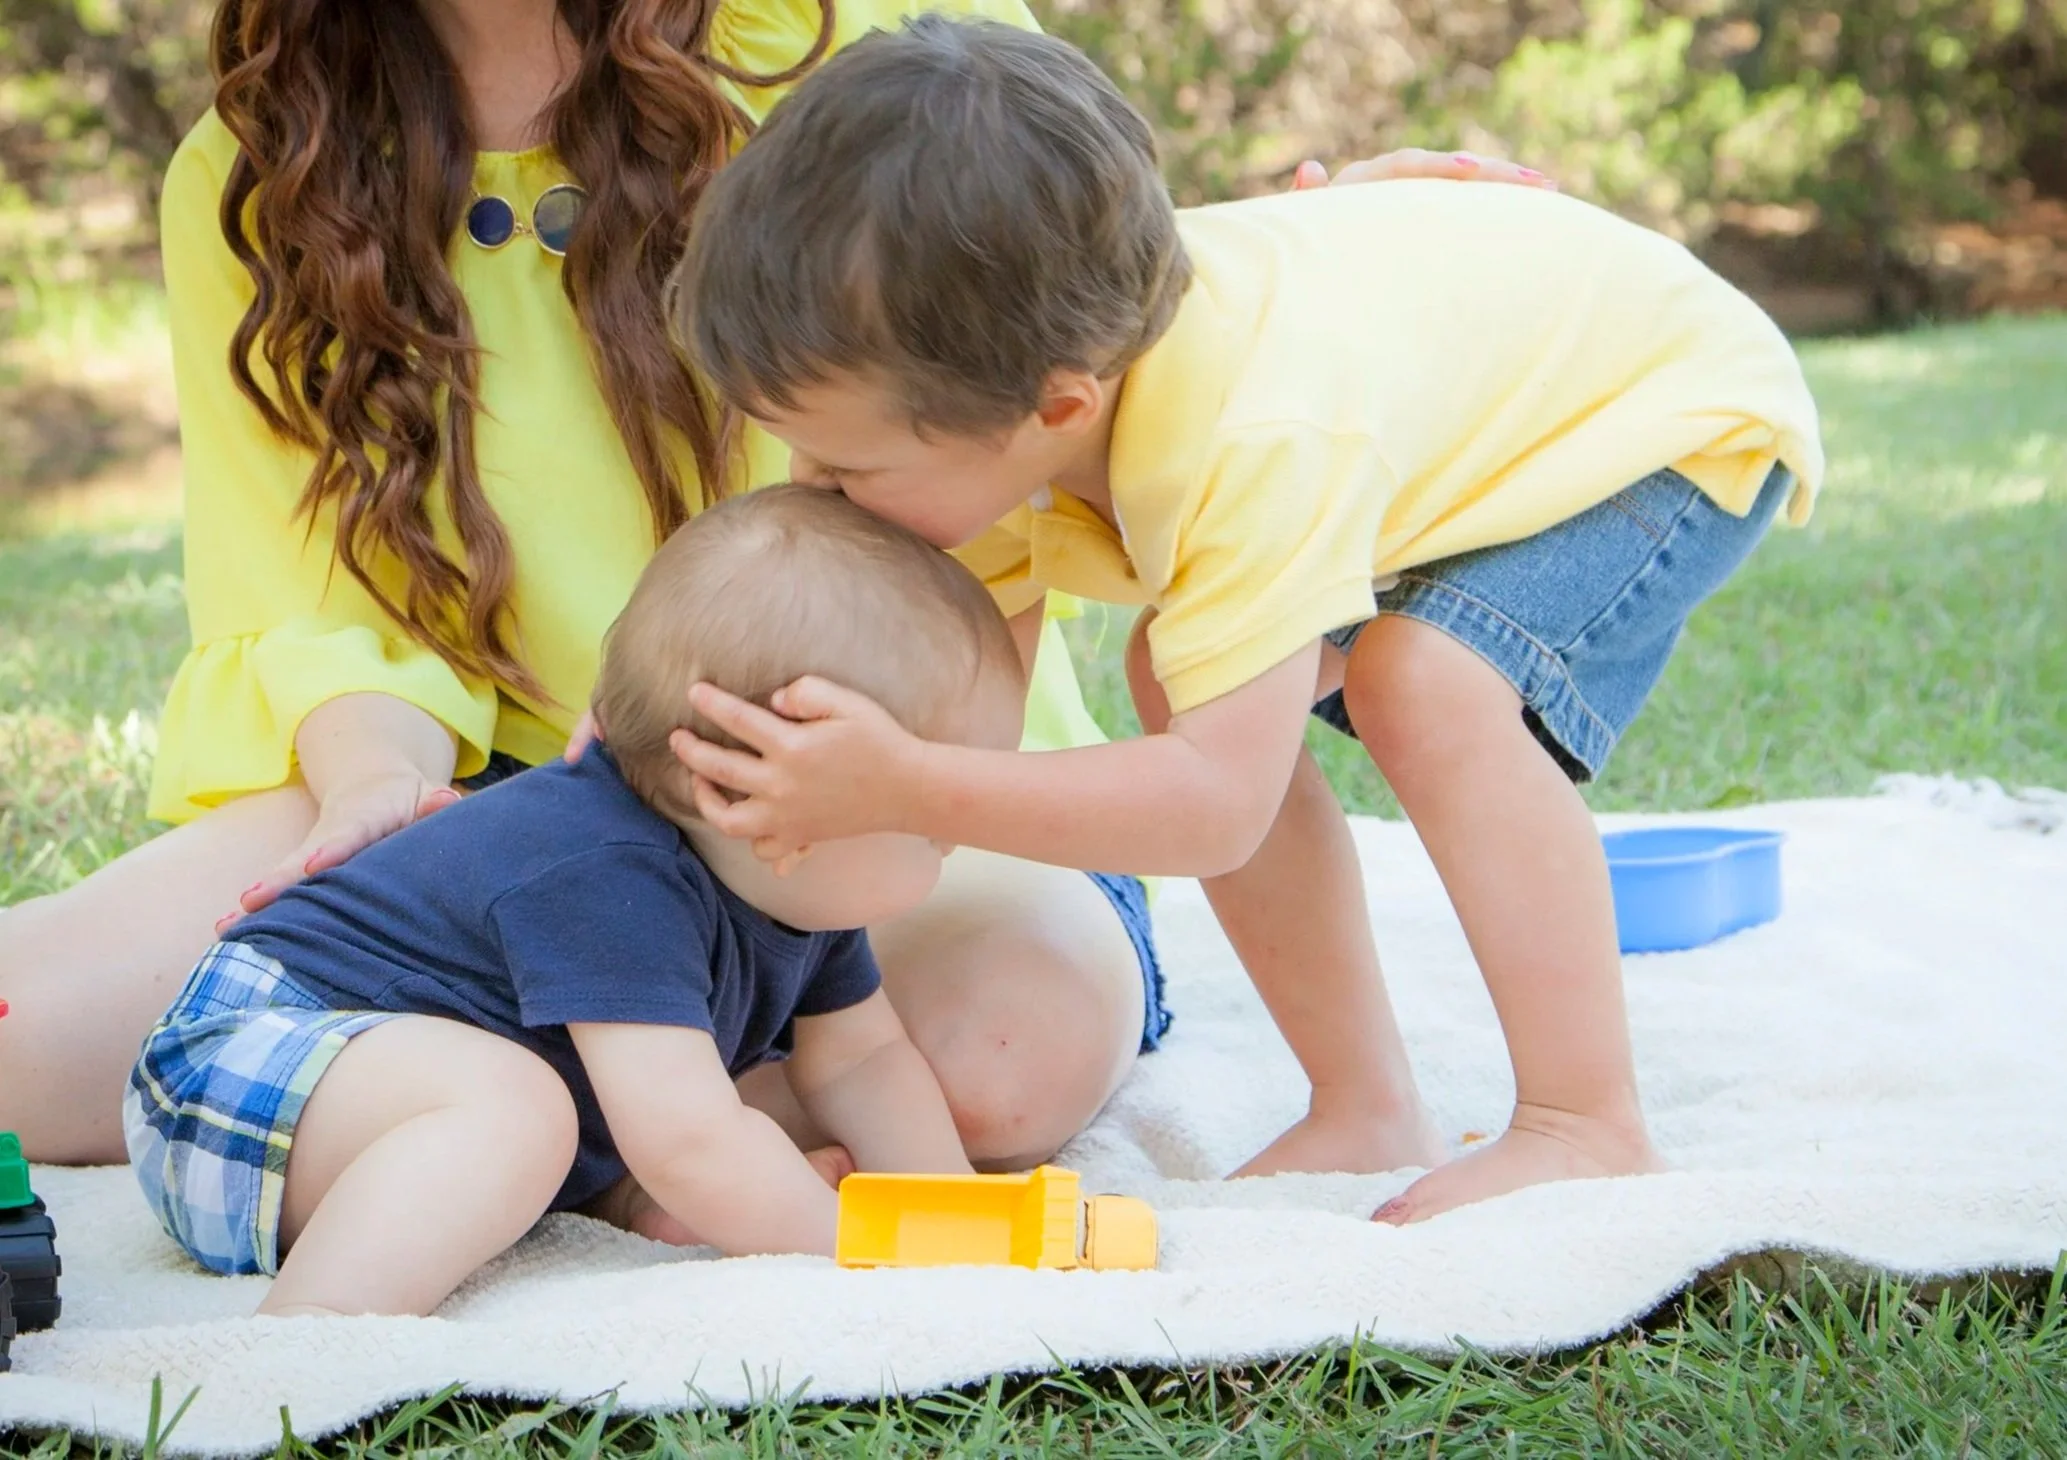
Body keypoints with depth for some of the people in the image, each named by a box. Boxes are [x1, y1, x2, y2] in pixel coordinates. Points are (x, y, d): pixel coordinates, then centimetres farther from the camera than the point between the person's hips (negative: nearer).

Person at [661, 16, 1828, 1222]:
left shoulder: (1258, 451, -44)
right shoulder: (1002, 397, -18)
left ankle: (1589, 1129, -21)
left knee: (1431, 683, -32)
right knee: (1181, 681, -6)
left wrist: (899, 788, -48)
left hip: (1680, 404, -8)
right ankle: (1368, 1117, 2)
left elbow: (1216, 807, -43)